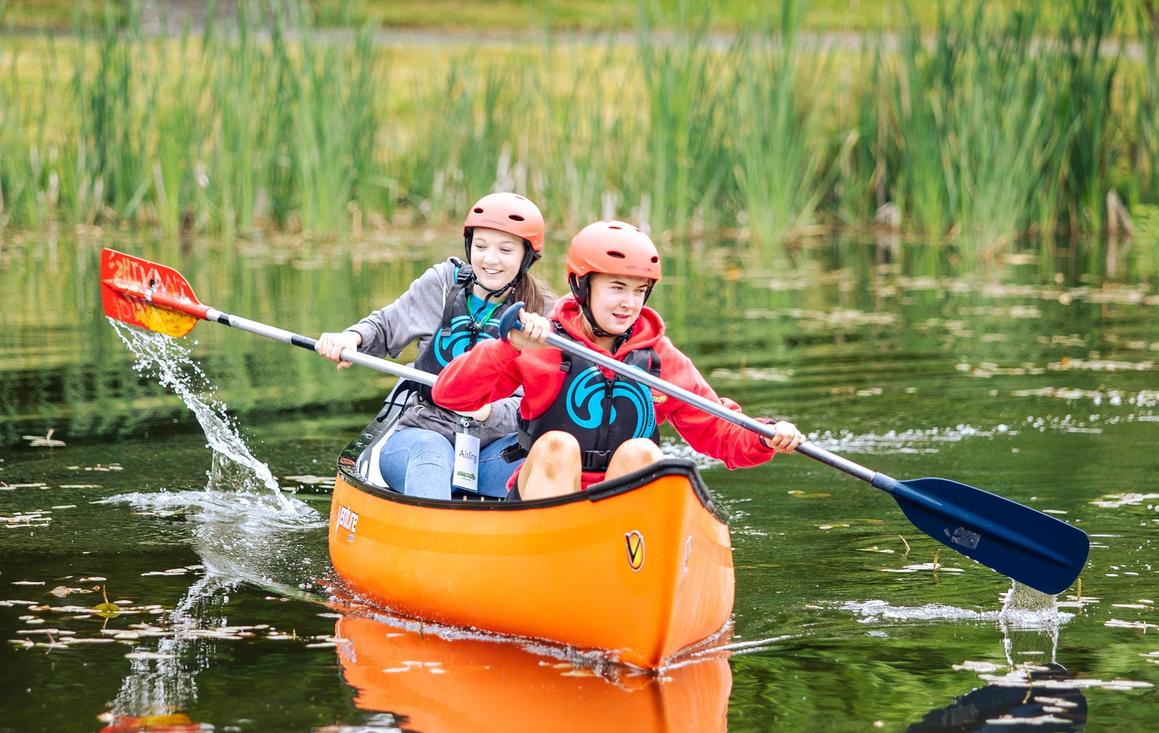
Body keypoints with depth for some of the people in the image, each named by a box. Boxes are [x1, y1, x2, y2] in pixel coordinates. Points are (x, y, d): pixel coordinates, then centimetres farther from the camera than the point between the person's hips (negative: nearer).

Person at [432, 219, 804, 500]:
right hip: (545, 499, -2)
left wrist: (766, 438, -10)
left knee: (640, 452, -26)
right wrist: (509, 346, -23)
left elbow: (720, 433, 12)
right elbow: (448, 394, -9)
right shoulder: (540, 347, 0)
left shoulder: (662, 359, 9)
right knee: (557, 444, -29)